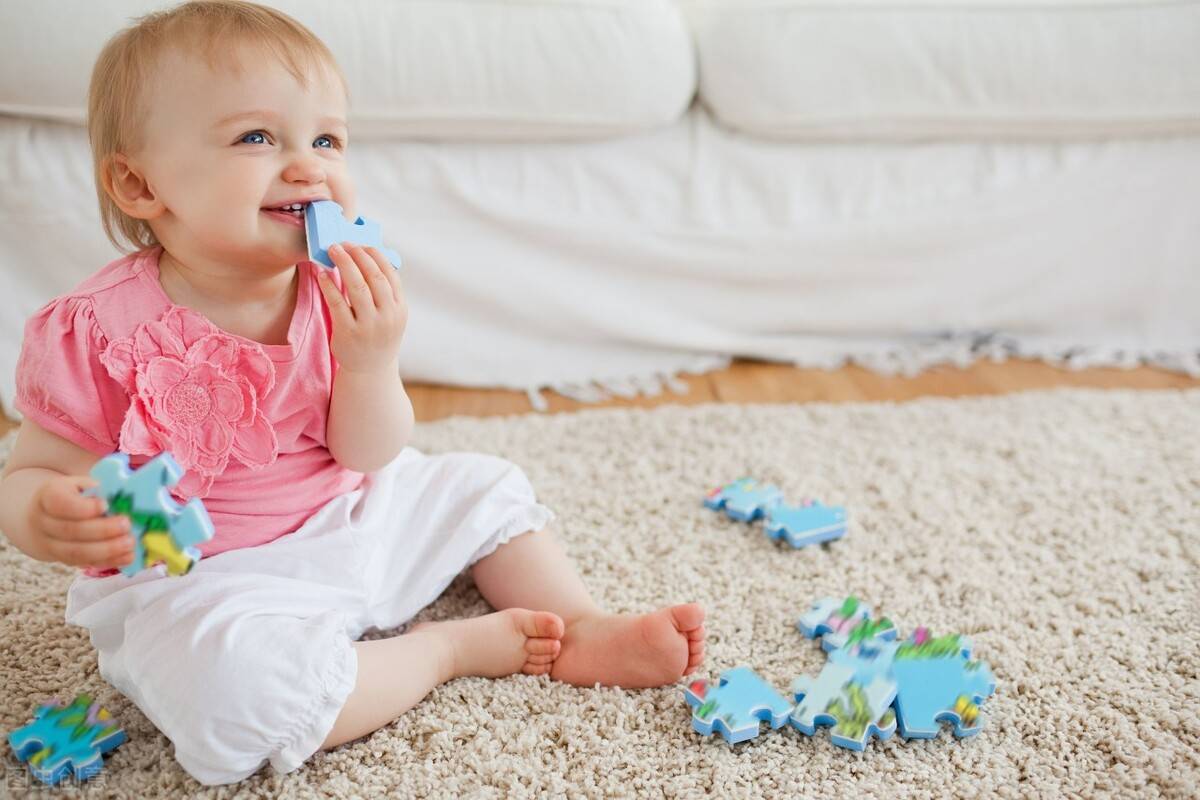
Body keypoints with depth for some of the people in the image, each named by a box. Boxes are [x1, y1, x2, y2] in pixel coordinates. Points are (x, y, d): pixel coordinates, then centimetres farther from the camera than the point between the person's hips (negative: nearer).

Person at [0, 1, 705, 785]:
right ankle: (454, 645, -13)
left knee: (488, 486, 10)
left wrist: (372, 363, -25)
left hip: (350, 526, 6)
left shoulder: (340, 292, -5)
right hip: (202, 583, -5)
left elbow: (368, 459, -5)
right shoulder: (101, 331, -20)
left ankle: (584, 632, 16)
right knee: (232, 686, -36)